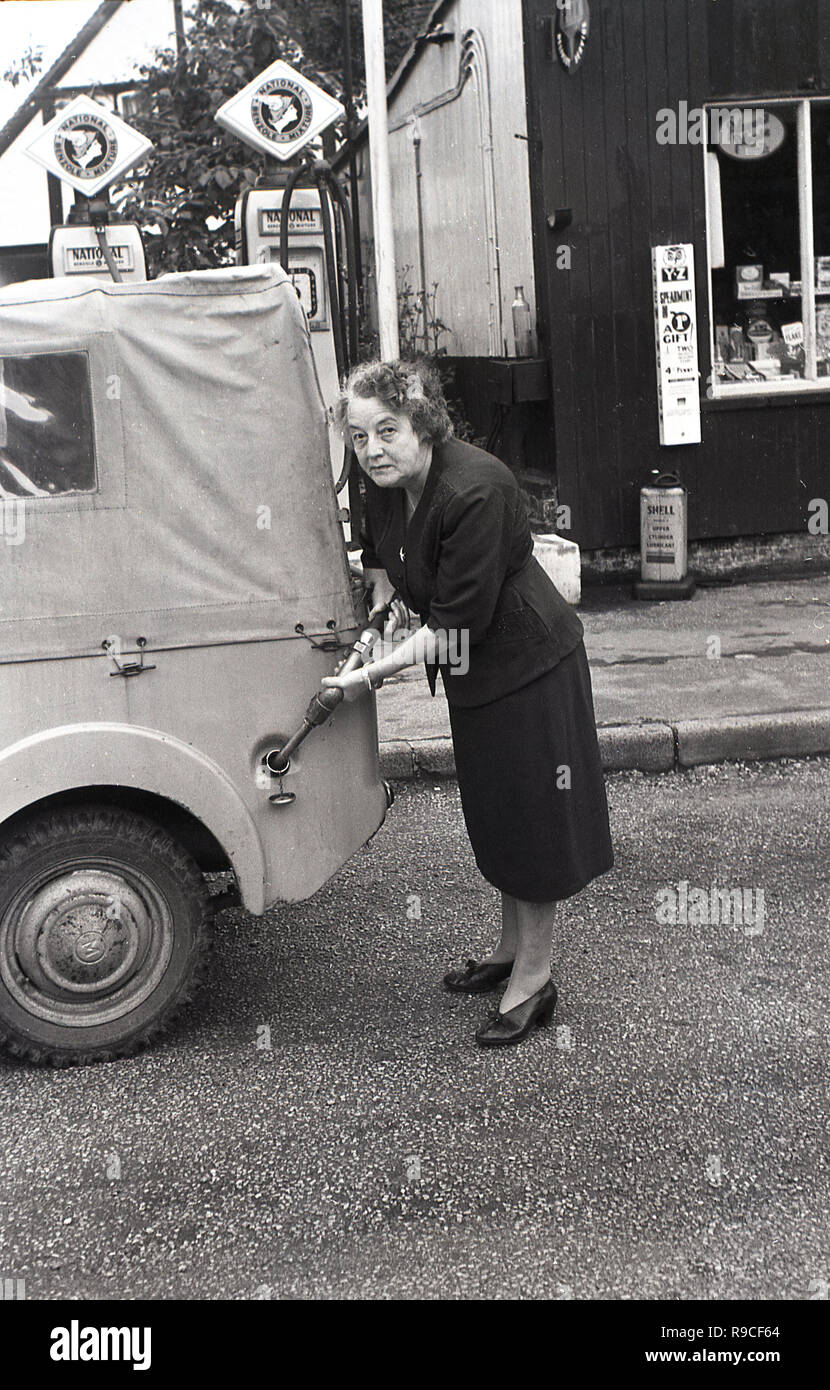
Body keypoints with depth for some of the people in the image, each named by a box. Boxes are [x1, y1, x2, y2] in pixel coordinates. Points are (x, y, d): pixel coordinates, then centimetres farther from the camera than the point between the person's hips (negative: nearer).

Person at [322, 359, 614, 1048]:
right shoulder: (388, 484, -5)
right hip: (477, 672, 9)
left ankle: (534, 982, 14)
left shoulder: (474, 492, -30)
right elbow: (376, 551, 21)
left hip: (528, 663, -9)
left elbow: (459, 623, -28)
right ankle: (512, 950, 37)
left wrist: (374, 672, -26)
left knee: (533, 817, 2)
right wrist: (386, 595, 5)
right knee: (494, 816, 20)